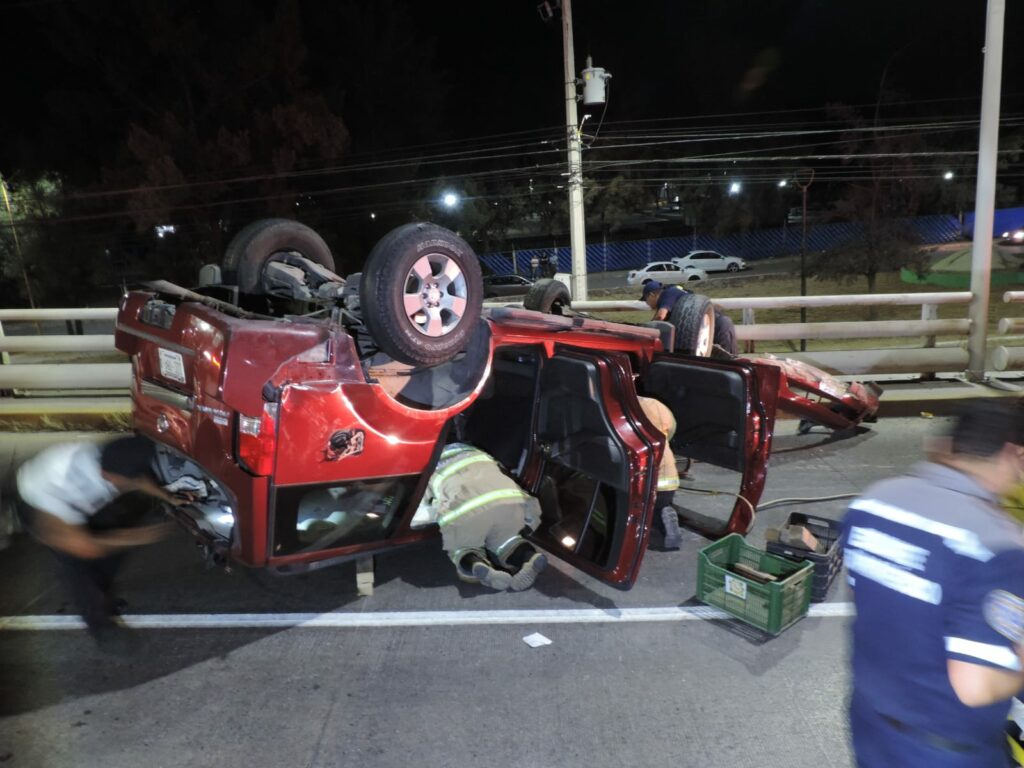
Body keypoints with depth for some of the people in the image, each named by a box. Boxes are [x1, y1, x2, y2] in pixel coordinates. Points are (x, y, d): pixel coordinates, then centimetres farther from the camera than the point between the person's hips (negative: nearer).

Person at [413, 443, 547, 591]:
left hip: (466, 510, -3)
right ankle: (530, 558, -3)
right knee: (505, 539, 27)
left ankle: (477, 566, -9)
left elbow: (417, 517, 30)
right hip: (510, 499, 3)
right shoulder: (475, 452, 41)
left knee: (462, 548, 23)